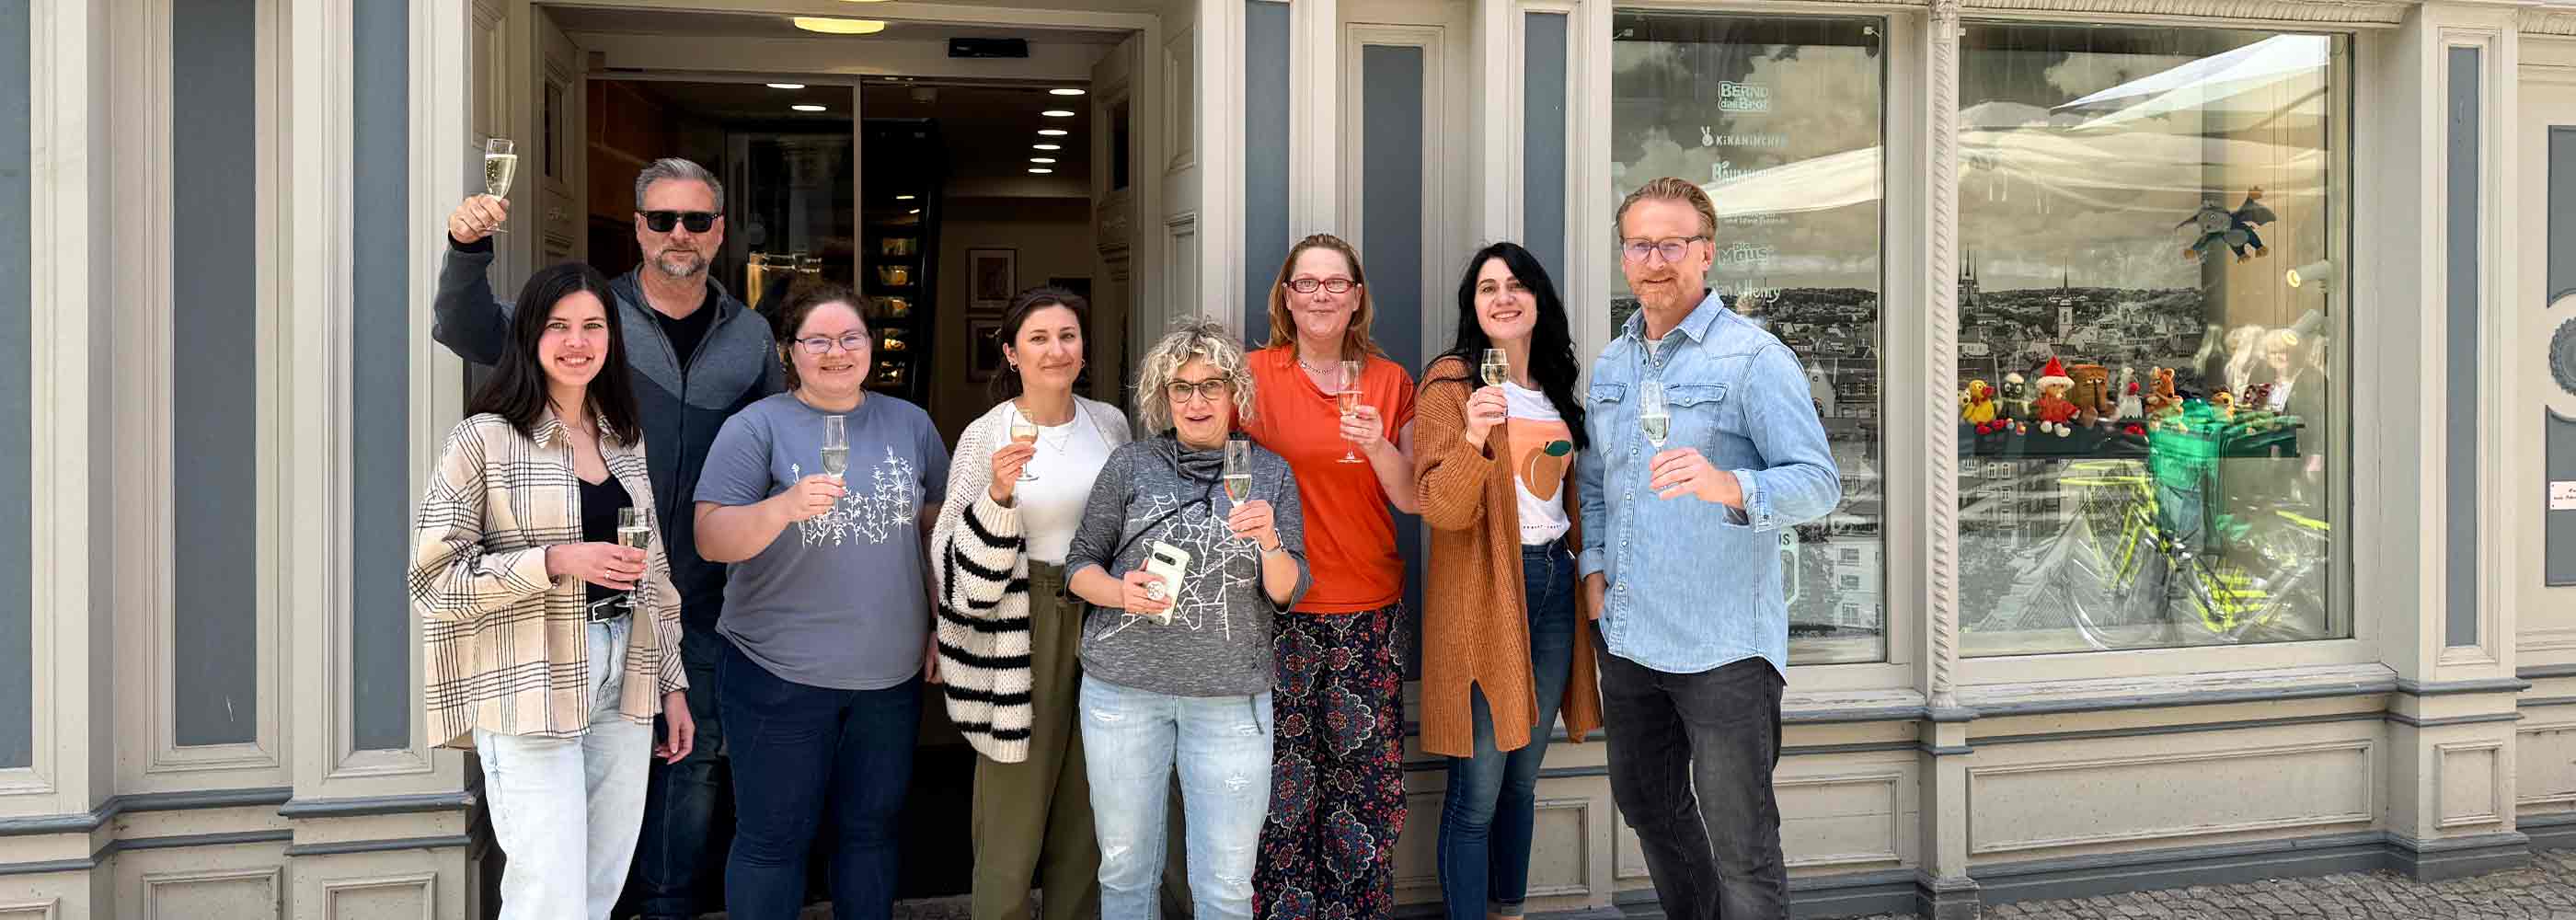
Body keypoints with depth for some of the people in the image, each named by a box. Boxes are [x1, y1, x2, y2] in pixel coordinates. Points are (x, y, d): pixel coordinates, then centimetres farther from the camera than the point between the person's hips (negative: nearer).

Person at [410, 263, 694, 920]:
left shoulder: (625, 440, 13)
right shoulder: (486, 439, -6)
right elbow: (433, 576, -9)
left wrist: (672, 682, 16)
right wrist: (555, 562, -20)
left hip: (623, 686, 6)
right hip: (531, 691, -6)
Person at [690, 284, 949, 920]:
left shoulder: (910, 424, 7)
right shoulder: (757, 427, -4)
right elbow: (711, 540, -11)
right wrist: (786, 506, -28)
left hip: (891, 674, 4)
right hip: (780, 675, -3)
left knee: (871, 831, 15)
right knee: (774, 838, 5)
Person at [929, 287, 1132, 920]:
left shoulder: (1109, 422, 5)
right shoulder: (986, 435, -7)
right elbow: (957, 559, -10)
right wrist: (998, 494, -25)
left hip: (1105, 623, 4)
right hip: (1022, 630, -4)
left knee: (1086, 802, 13)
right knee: (1016, 801, 1)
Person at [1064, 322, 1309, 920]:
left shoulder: (1269, 473, 6)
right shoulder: (1130, 465, 3)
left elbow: (1287, 593, 2)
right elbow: (1080, 563, 7)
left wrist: (1269, 541, -18)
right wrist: (1120, 592, -14)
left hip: (1231, 695, 0)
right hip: (1124, 688, 0)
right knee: (1125, 867, 10)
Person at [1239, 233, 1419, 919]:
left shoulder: (1390, 382, 7)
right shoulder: (1256, 375, -1)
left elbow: (1412, 500, 4)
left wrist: (1379, 446, -14)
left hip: (1371, 608, 3)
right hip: (1285, 607, -2)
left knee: (1369, 781, 5)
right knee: (1287, 783, 0)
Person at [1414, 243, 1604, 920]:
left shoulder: (1555, 390, 15)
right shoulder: (1451, 382, -7)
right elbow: (1442, 510, -17)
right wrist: (1473, 437, -33)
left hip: (1553, 583, 7)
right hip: (1481, 592, -7)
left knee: (1522, 779, 15)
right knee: (1477, 791, -5)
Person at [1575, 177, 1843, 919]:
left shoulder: (1754, 357, -10)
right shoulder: (1610, 364, 11)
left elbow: (1819, 483, -17)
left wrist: (1730, 486, -35)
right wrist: (1594, 566, 7)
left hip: (1723, 642, -7)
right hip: (1626, 634, 7)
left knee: (1741, 841, 1)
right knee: (1647, 805, 21)